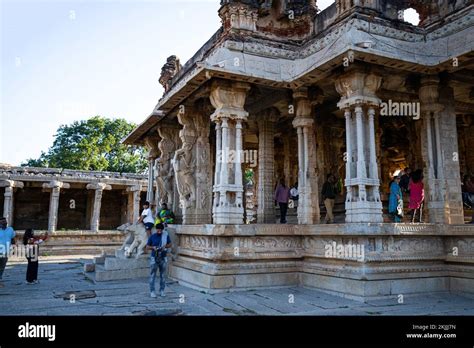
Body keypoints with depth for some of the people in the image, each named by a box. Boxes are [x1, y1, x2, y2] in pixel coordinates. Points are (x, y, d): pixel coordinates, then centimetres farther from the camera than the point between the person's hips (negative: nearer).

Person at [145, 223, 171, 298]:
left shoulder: (166, 235, 0)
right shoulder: (152, 237, -3)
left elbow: (170, 244, 6)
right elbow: (147, 247, 3)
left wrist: (165, 246, -14)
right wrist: (153, 247, -17)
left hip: (163, 258, 2)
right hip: (154, 258, -1)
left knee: (163, 275, 6)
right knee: (152, 275, -2)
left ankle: (162, 291, 15)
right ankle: (152, 291, 5)